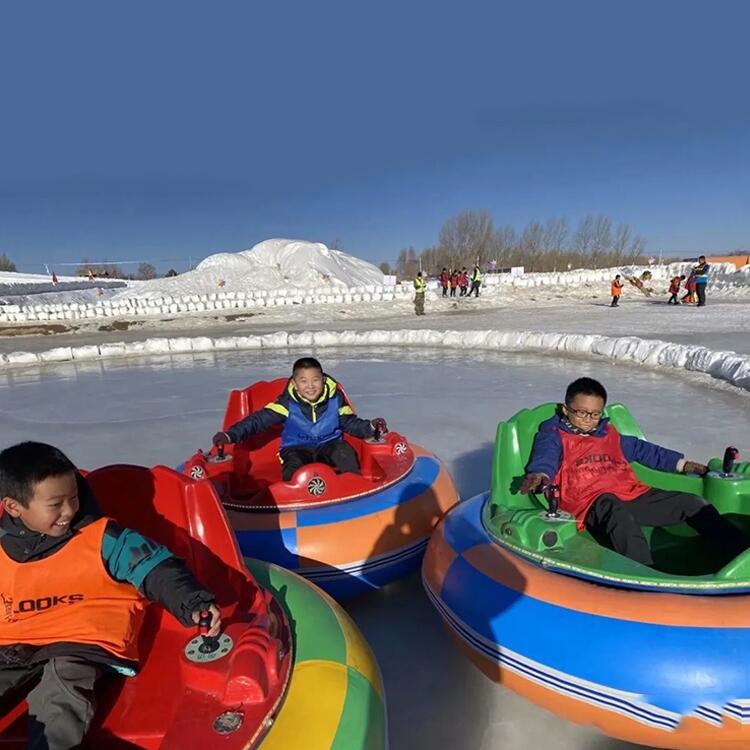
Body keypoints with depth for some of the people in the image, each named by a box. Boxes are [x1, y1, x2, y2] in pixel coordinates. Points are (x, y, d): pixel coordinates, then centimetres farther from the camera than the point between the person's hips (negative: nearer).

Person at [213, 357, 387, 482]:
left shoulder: (335, 399, -5)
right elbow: (259, 420, -17)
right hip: (297, 449, -1)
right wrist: (231, 435, -27)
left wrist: (370, 427, -14)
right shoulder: (287, 403, -12)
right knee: (293, 468, -33)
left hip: (329, 445, 2)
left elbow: (350, 422, 5)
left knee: (345, 452, -29)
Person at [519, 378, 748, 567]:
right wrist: (539, 474, -38)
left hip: (632, 494, 8)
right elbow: (545, 458, -13)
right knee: (617, 513, -41)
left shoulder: (610, 434, 29)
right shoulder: (554, 435, 7)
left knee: (691, 502, 3)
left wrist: (682, 464, 36)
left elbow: (643, 450, 40)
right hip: (592, 501, -8)